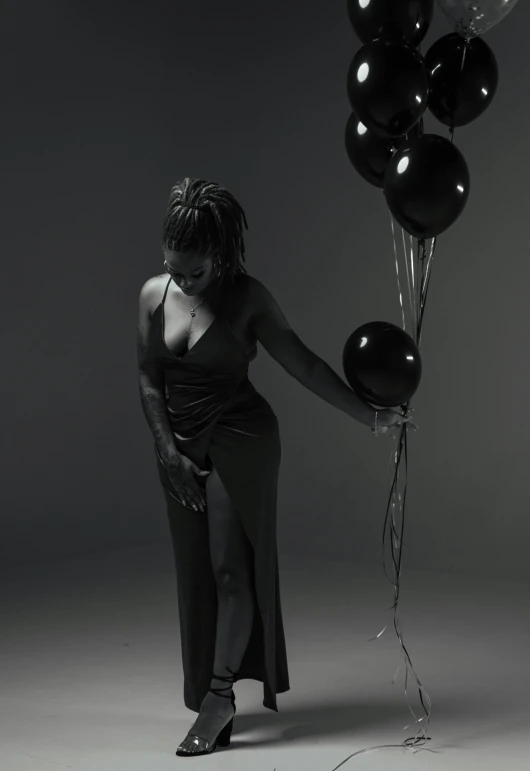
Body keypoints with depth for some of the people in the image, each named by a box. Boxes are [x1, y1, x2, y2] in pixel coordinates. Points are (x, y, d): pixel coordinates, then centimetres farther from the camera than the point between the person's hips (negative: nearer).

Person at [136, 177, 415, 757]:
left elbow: (303, 365, -5)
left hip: (240, 442, -4)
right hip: (180, 445, 4)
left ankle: (219, 696, 3)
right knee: (196, 575, 7)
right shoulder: (154, 295, -1)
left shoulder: (246, 298, -10)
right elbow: (149, 380, 2)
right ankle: (210, 698, 17)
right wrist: (168, 452, -4)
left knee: (230, 567, -7)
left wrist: (366, 414, -3)